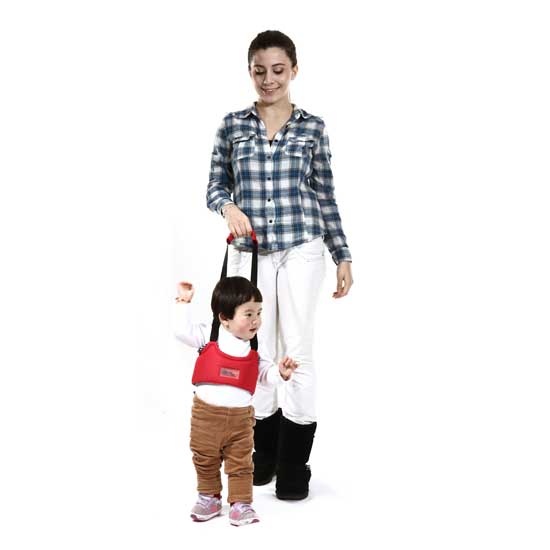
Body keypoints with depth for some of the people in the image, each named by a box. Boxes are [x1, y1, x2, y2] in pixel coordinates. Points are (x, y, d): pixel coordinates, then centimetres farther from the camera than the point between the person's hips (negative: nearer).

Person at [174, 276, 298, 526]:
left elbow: (264, 373, 6)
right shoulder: (209, 336, -7)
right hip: (206, 414, -1)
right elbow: (183, 330, -11)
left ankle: (241, 504, 18)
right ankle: (209, 498, 31)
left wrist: (281, 372, -13)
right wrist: (183, 303, -12)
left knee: (240, 463, 7)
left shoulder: (254, 350, 0)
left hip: (240, 418, 1)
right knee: (205, 460, 14)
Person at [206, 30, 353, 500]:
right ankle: (265, 451, 23)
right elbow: (215, 186, 7)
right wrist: (228, 206, -16)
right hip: (250, 253, 1)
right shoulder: (233, 125, 5)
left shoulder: (313, 127, 4)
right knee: (258, 352, 8)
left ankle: (294, 464, 7)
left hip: (301, 252, -1)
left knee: (298, 350, -2)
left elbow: (325, 196, 7)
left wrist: (344, 256, 5)